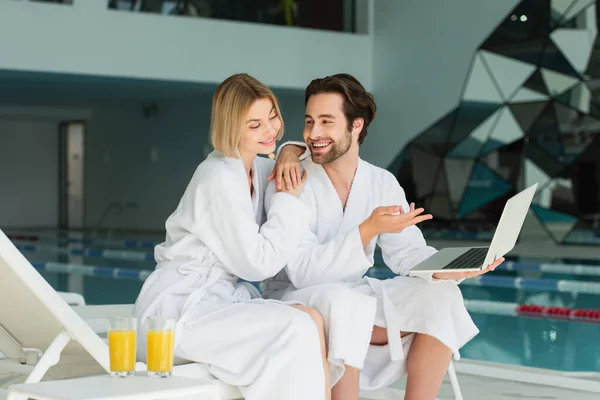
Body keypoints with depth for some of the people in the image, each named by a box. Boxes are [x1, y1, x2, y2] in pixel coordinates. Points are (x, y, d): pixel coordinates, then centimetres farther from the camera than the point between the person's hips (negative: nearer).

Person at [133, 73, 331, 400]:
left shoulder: (257, 168, 11)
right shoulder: (221, 179, -16)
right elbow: (256, 263, -16)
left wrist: (293, 152, 8)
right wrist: (288, 201, -8)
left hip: (215, 296, 9)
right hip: (177, 308, -9)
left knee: (312, 321, -15)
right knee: (299, 330, -25)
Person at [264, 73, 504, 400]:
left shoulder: (382, 183, 1)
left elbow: (406, 252, -3)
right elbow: (303, 271, -24)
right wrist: (367, 230, -35)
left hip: (357, 297, 5)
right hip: (297, 301, -5)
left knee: (441, 295, -14)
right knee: (339, 300, -37)